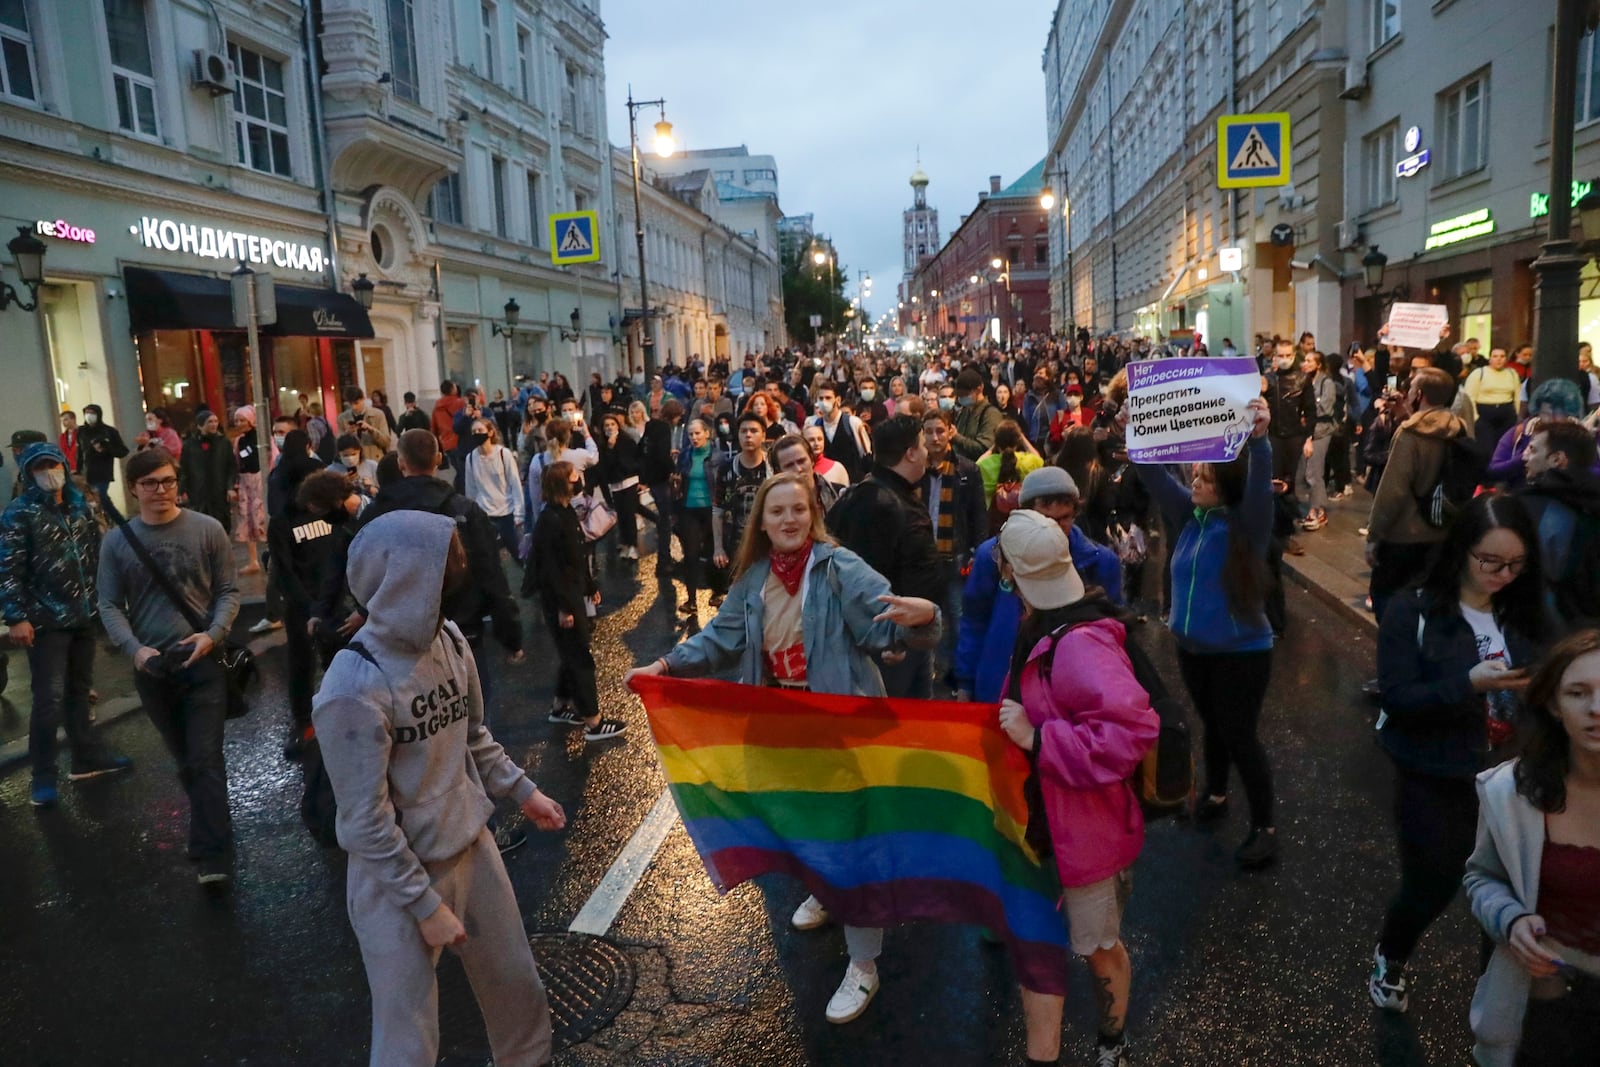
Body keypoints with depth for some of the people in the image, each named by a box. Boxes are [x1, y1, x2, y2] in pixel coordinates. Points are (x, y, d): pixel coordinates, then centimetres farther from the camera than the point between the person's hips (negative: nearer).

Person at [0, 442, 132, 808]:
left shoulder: (81, 507, 7)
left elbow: (97, 555, 13)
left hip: (84, 615, 6)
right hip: (46, 621, -6)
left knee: (79, 690, 17)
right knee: (49, 698, -4)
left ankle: (87, 757, 29)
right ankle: (43, 777, 7)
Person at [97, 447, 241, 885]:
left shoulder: (207, 529, -3)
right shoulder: (116, 541, 2)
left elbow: (228, 590, 0)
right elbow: (109, 604, 3)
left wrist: (212, 635, -16)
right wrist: (134, 649, -13)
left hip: (203, 660, -2)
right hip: (152, 667, 3)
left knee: (205, 758, -6)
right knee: (183, 758, 16)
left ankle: (211, 856, -5)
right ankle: (213, 826, 36)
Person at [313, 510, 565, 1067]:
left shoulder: (450, 640, -7)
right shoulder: (354, 688, -27)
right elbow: (367, 823, -21)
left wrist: (522, 791, 13)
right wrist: (425, 905, -15)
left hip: (472, 845, 7)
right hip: (399, 875, -6)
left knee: (517, 984, 23)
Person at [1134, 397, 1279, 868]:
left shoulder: (1246, 524, -17)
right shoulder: (1189, 513, -2)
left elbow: (1260, 486, -36)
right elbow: (1153, 473, -2)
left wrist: (1259, 440, -51)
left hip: (1241, 651, -6)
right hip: (1192, 647, 6)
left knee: (1240, 736, 3)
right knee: (1212, 726, 23)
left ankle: (1264, 826, 19)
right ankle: (1215, 793, 44)